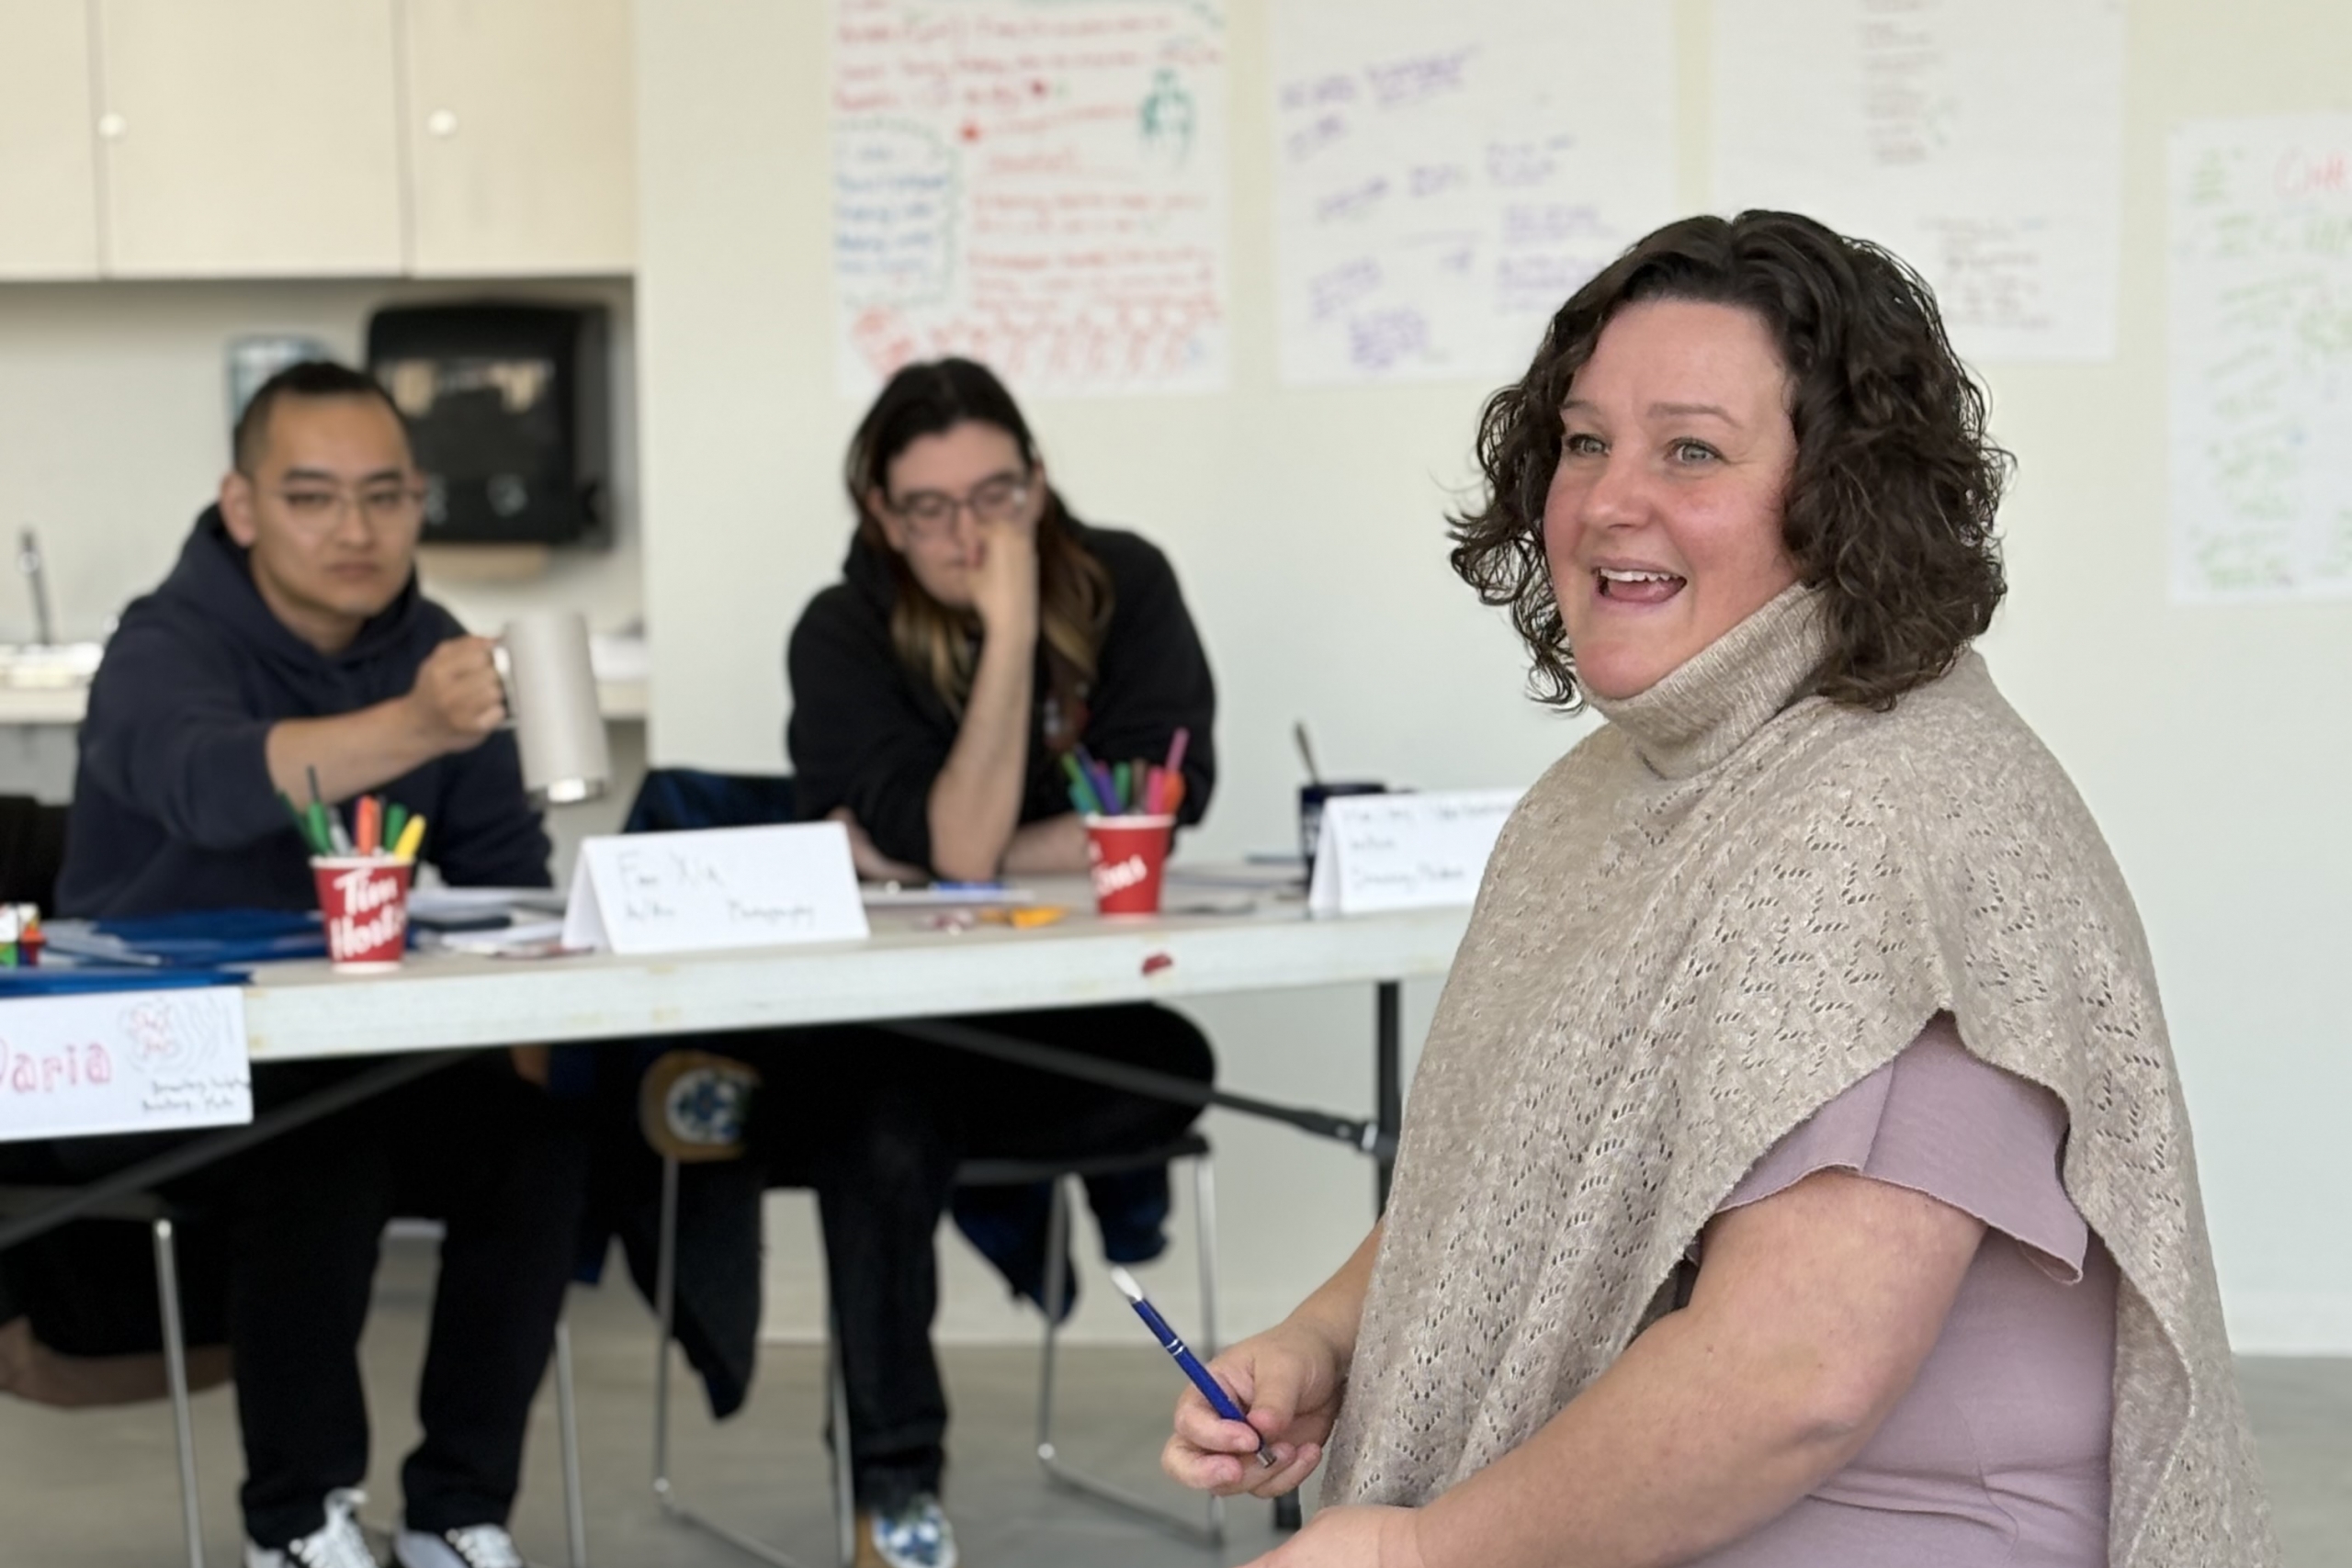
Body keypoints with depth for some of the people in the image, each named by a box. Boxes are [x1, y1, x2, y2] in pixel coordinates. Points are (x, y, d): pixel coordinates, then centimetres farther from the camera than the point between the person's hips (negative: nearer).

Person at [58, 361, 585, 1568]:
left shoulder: (430, 649, 3)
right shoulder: (168, 645, -16)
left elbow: (509, 874, 8)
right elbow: (212, 782, -40)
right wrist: (413, 727, -56)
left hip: (354, 1047, 5)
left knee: (539, 1142, -19)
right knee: (320, 1163, -32)